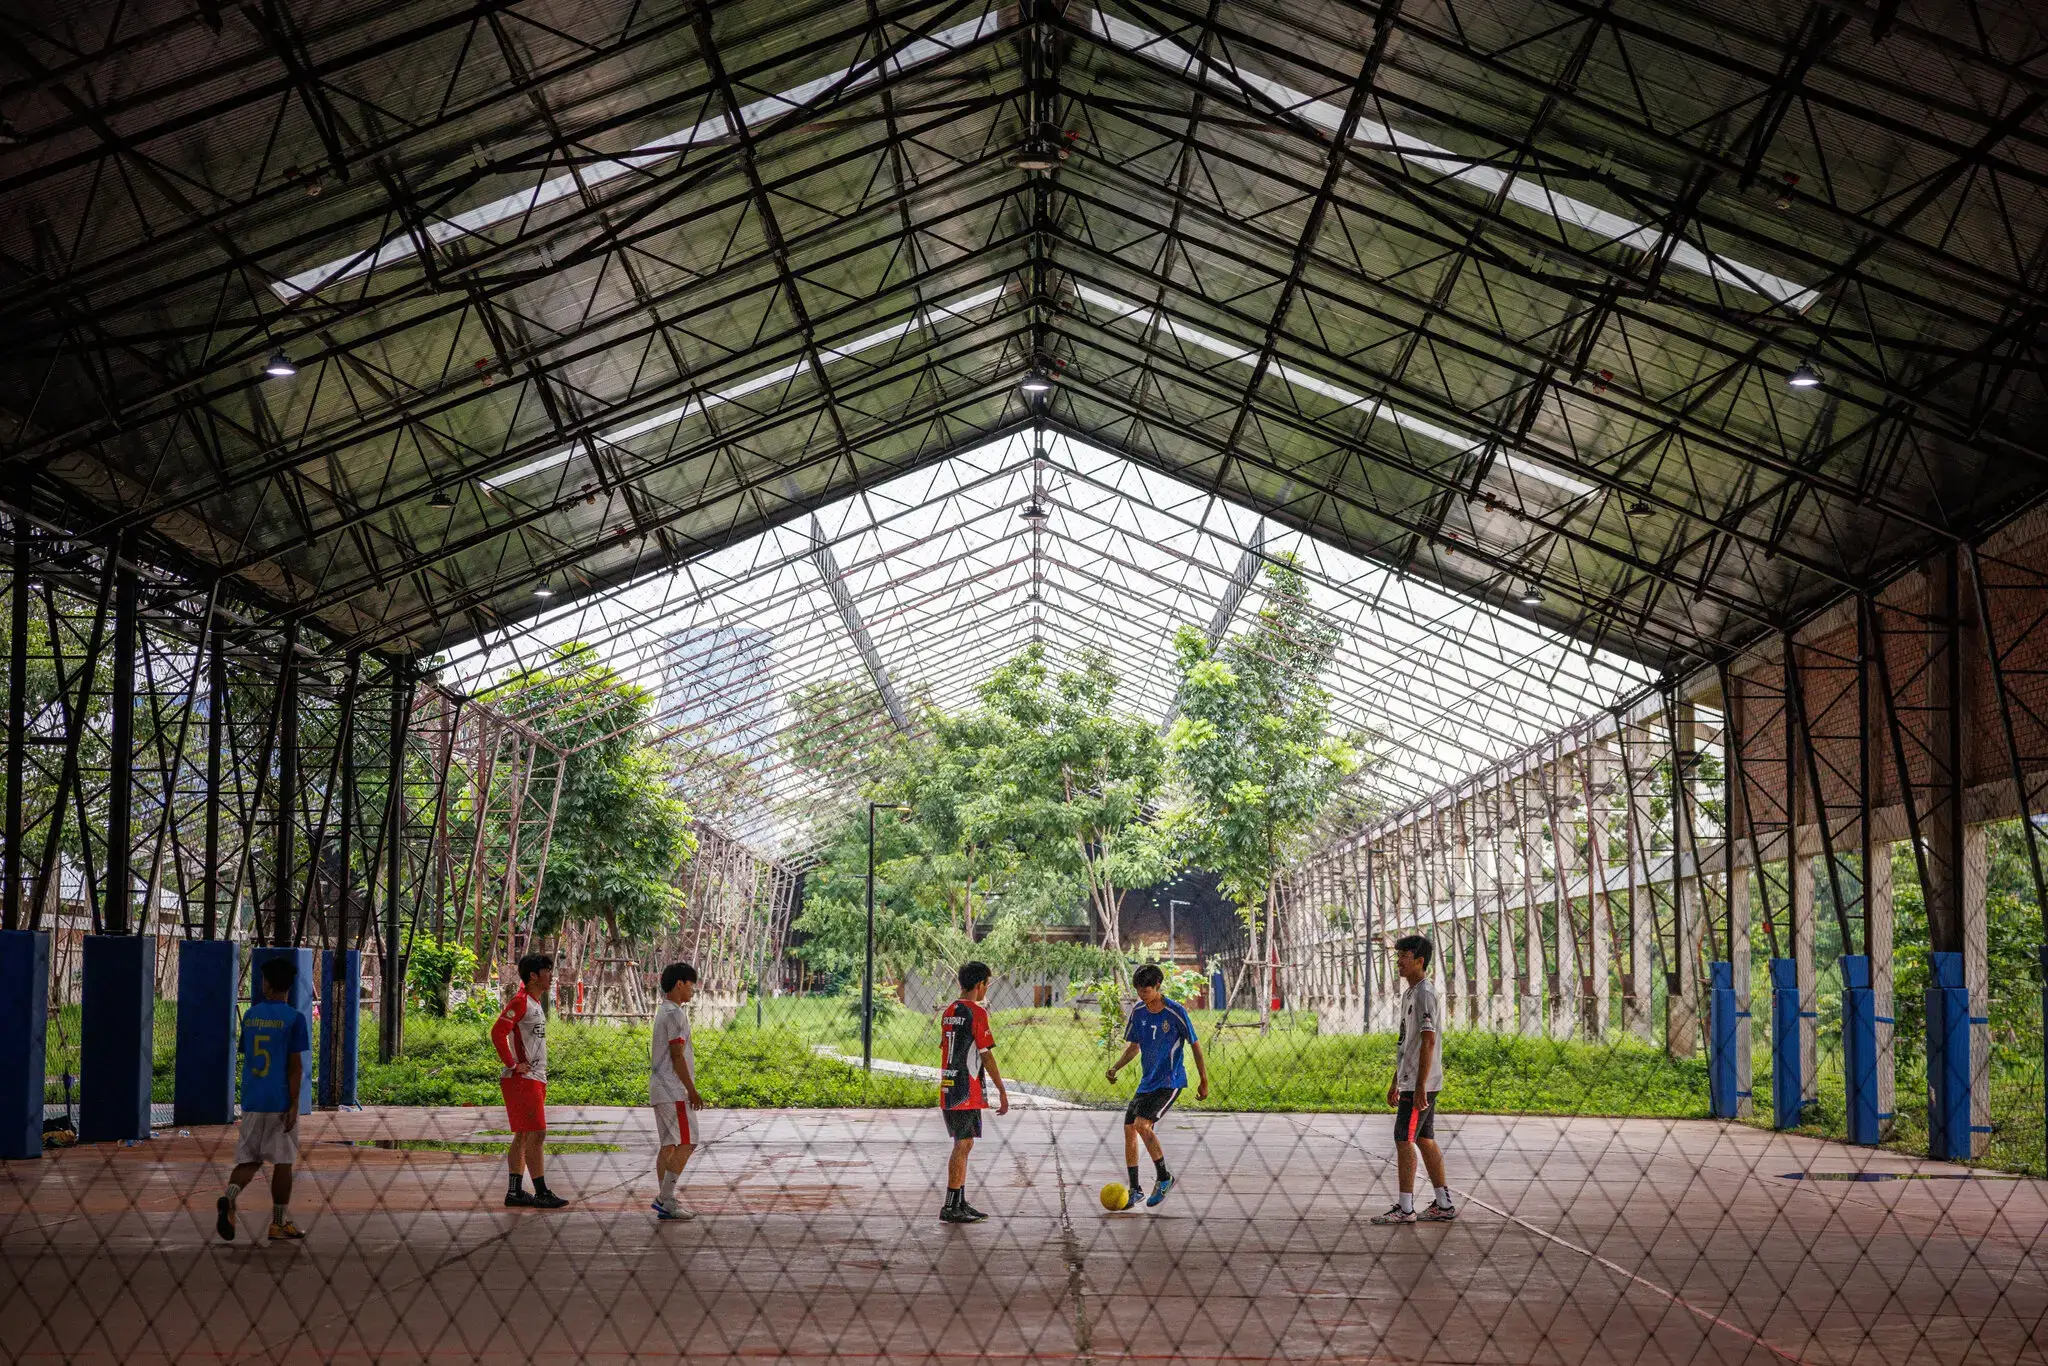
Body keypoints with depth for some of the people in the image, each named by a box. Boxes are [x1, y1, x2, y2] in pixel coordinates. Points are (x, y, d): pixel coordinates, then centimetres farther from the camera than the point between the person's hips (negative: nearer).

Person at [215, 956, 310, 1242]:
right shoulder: (293, 1018, -7)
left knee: (249, 1159, 9)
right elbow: (295, 1065, -11)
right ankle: (279, 1224, 11)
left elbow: (247, 1059, 16)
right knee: (282, 1162, 6)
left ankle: (229, 1197, -20)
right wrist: (294, 1104, -10)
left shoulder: (250, 1016, 8)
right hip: (280, 1101, -4)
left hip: (251, 1101, 4)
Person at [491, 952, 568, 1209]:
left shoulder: (535, 1002, 18)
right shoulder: (521, 1002, -12)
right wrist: (512, 1064, -20)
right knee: (536, 1134, -9)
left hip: (534, 1079, 10)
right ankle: (541, 1192, -8)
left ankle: (514, 1192, 12)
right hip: (523, 1080, -10)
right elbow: (498, 1032, -23)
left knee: (523, 1135, 10)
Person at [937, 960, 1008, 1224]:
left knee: (963, 1145, 14)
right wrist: (1002, 1090, -9)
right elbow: (986, 1055, -13)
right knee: (962, 1145, -6)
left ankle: (960, 1203, 17)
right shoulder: (977, 1012, -11)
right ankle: (950, 1207, -7)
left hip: (947, 1088, 8)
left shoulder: (948, 1011, 14)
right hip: (967, 1091, -8)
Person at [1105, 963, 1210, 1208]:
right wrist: (1115, 1068, -2)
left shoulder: (1176, 1012, -14)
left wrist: (1204, 1082, -1)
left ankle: (1164, 1177, -5)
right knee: (1129, 1128, 0)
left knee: (1142, 1124, -22)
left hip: (1170, 1082, -7)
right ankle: (1134, 1190, 12)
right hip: (1147, 1082, 7)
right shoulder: (1138, 1011, 3)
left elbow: (1195, 1046, -5)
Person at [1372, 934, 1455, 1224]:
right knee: (1424, 1140, 11)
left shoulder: (1424, 994, -15)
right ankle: (1444, 1205, 15)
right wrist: (1396, 1083, 25)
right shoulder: (1410, 994, 18)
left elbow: (1428, 1041, -22)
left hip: (1420, 1084, -10)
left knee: (1404, 1139, -8)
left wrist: (1420, 1086, -25)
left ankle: (1405, 1208, -6)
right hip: (1410, 1081, 10)